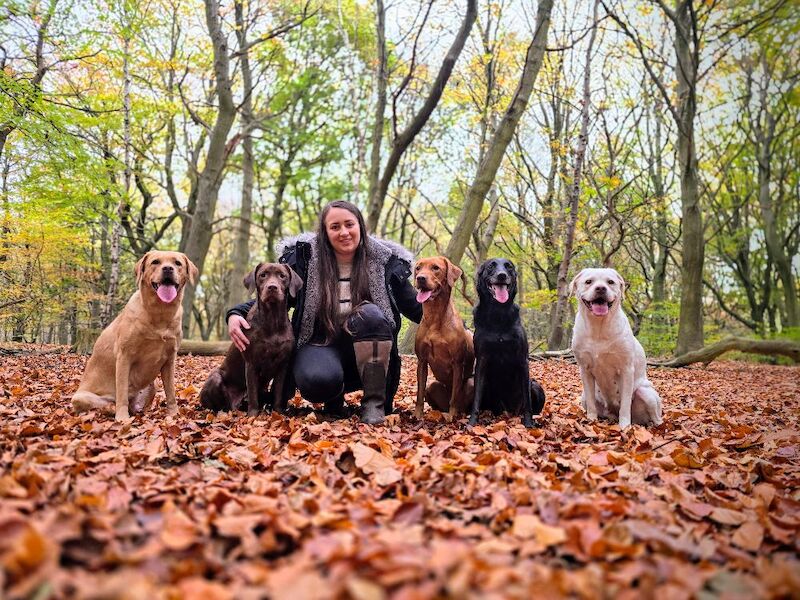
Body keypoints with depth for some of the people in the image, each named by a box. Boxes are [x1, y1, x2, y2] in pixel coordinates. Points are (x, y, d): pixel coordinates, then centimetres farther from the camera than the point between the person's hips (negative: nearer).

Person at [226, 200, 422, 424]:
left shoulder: (384, 262, -2)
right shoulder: (304, 259, -4)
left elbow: (415, 307, 4)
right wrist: (236, 314, -15)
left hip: (366, 351, 1)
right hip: (320, 344, -1)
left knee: (370, 313, -32)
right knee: (318, 380, -36)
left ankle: (374, 402, -21)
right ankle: (334, 399, 4)